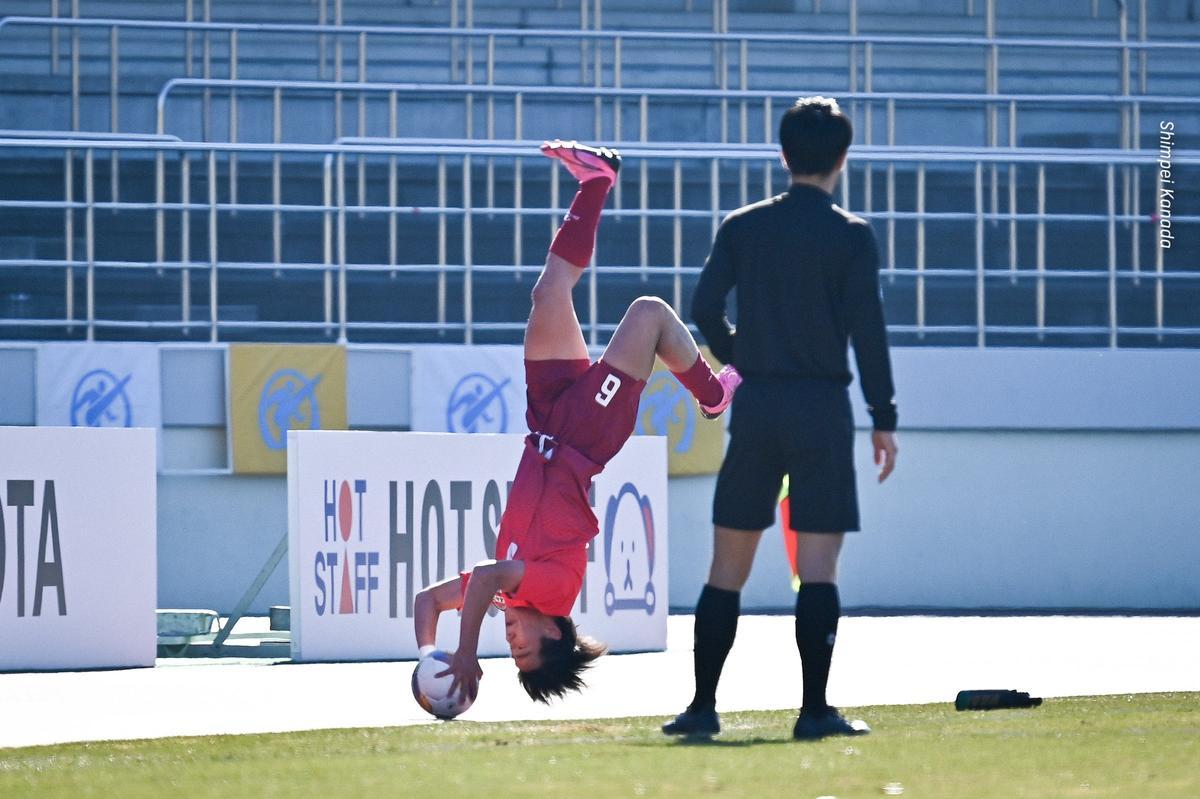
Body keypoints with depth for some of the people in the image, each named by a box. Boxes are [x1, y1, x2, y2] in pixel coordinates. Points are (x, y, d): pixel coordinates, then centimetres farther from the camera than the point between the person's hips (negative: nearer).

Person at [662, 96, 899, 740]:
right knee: (817, 567, -2)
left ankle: (703, 705, 5)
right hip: (823, 408, -3)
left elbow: (704, 310, 1)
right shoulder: (851, 236, -3)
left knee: (728, 565, 7)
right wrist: (883, 418, -3)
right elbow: (867, 329, -8)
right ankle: (815, 710, -5)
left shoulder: (742, 227, 5)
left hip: (755, 404, 3)